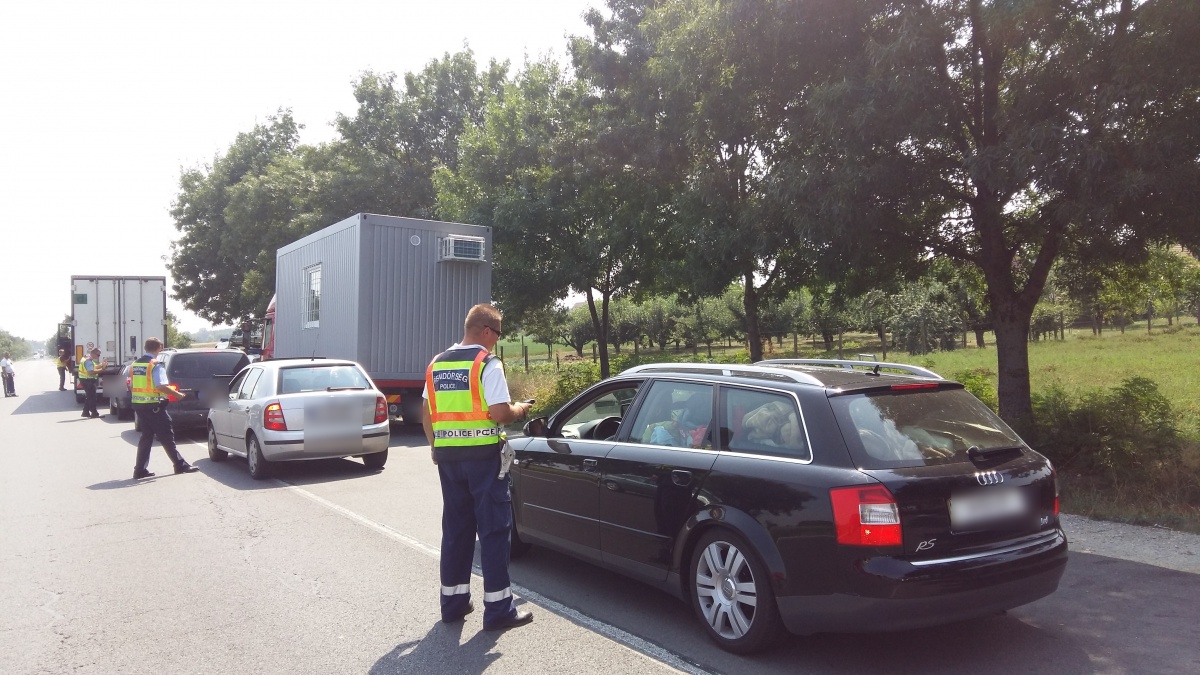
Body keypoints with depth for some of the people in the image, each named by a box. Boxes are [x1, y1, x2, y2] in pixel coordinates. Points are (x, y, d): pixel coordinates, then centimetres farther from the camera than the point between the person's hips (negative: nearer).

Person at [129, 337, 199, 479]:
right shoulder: (155, 365, -15)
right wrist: (177, 394, -13)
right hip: (153, 406, -7)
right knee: (166, 437, 0)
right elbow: (161, 386, -23)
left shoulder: (134, 364, 9)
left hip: (138, 404, 7)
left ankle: (140, 470, 13)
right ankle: (180, 465, 7)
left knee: (146, 437, 14)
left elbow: (132, 386, 14)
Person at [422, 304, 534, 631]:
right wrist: (519, 410, 2)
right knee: (494, 529, 1)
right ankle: (498, 608, 5)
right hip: (482, 455, -6)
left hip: (447, 455, 7)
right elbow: (499, 413, -18)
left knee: (455, 527, 15)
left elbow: (426, 413, 13)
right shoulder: (487, 363, -11)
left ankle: (453, 600, 22)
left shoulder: (437, 364, 10)